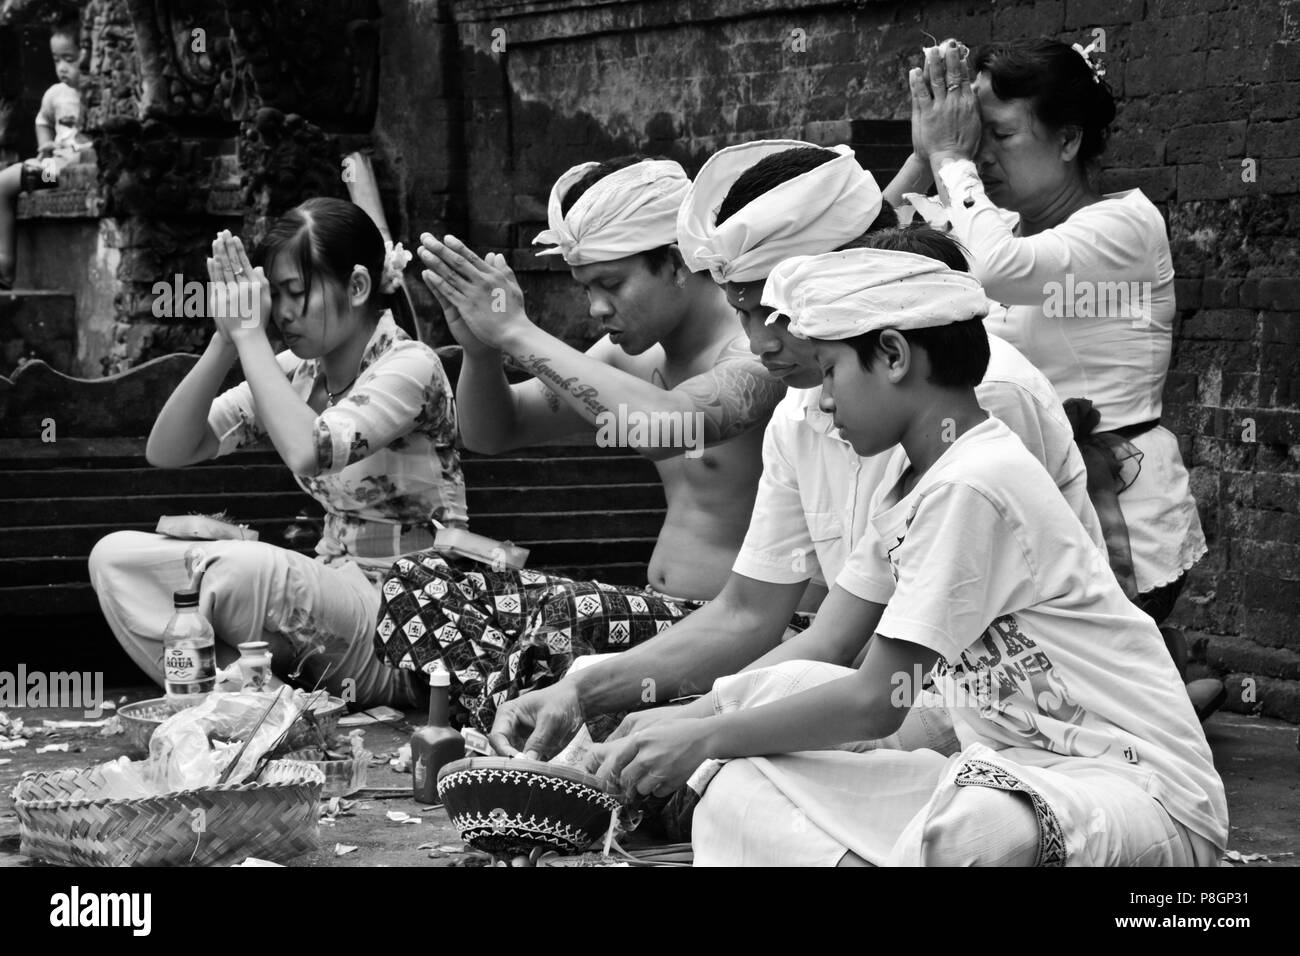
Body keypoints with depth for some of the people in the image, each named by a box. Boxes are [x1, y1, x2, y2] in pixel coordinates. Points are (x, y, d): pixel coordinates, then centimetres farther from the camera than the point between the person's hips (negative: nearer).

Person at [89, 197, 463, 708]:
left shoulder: (409, 367, -13)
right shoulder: (297, 370, 6)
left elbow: (307, 452, -32)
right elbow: (166, 451, 1)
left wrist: (250, 333, -21)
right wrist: (226, 341, -11)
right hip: (329, 596, 7)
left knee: (244, 569, -36)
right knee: (115, 556, -7)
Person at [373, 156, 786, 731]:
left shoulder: (762, 356, -15)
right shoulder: (636, 354, 11)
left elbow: (663, 429, -36)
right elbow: (490, 434, 15)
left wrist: (517, 332, -28)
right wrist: (479, 349, -8)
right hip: (659, 616, 9)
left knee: (565, 617, -37)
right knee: (416, 584, -3)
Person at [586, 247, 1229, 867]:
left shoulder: (971, 487, -19)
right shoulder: (910, 480, 11)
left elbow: (877, 701, -17)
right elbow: (822, 647, 13)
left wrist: (704, 736, -8)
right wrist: (674, 729, 3)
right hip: (1011, 776, 10)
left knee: (976, 827, -44)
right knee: (737, 785, -1)